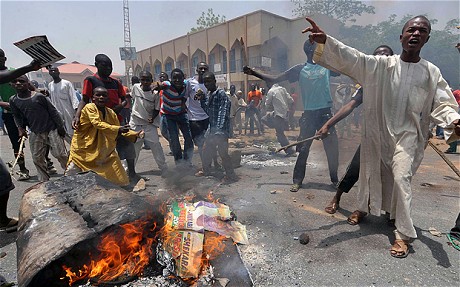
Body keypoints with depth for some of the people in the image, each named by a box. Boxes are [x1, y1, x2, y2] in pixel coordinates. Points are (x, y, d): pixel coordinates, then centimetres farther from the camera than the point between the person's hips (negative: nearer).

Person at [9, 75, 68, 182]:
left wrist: (60, 127, -6)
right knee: (37, 158, 8)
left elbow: (53, 112, -7)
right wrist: (20, 128, 2)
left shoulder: (39, 96, -12)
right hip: (35, 134, 5)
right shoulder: (13, 100, 1)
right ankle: (44, 181, 22)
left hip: (51, 130, -4)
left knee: (60, 154, -3)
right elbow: (17, 116, 16)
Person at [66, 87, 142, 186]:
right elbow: (97, 124, -30)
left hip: (104, 151, 4)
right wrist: (117, 129, -41)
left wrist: (135, 134, -4)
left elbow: (119, 132, 9)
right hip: (83, 149, -4)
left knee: (119, 180, 3)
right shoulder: (89, 107, -14)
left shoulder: (111, 113, 1)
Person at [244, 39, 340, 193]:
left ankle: (335, 179, 24)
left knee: (332, 147, 6)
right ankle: (297, 180, 12)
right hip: (309, 114, -1)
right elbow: (275, 79, 3)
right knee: (303, 148, 1)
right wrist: (253, 73, -5)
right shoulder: (300, 69, 4)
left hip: (326, 112, 2)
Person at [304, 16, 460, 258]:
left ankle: (403, 233, 1)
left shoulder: (432, 73, 2)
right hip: (377, 132, 1)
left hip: (407, 135, 0)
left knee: (400, 177, -13)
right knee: (371, 171, 13)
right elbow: (351, 58, -12)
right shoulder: (380, 65, -1)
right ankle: (364, 207, 39)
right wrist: (325, 40, -26)